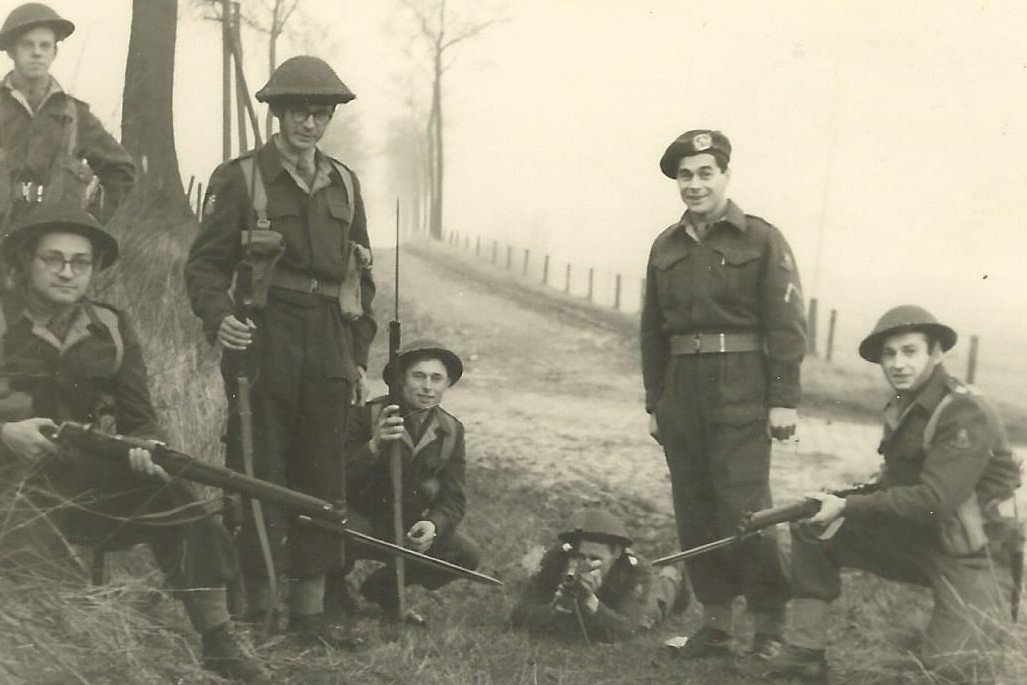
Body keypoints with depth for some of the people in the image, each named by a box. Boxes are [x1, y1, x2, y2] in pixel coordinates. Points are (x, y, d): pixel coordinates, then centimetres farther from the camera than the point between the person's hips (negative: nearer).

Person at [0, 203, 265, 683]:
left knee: (177, 510, -17)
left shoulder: (111, 331, 9)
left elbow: (140, 419, 7)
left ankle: (219, 642, -7)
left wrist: (144, 449, -15)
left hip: (92, 478, 3)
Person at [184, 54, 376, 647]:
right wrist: (218, 318, -24)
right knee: (259, 480, -2)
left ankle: (311, 609, 17)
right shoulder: (239, 179, -1)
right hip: (262, 347, -4)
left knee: (323, 481, 7)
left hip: (329, 352, 5)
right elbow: (206, 264, -4)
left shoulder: (344, 184, 13)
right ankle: (254, 609, 9)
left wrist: (360, 357, 12)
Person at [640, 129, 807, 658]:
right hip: (681, 391, 5)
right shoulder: (665, 247, 12)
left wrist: (783, 400, -12)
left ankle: (771, 623, 6)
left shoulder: (762, 240, -2)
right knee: (694, 513, 7)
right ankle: (715, 623, 16)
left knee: (743, 508, -9)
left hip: (741, 394, -5)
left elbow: (787, 326, -7)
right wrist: (654, 402, 13)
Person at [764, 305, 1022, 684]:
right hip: (914, 537, 8)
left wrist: (847, 507, -23)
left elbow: (932, 500, -27)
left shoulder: (966, 414, -21)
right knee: (811, 533, 1)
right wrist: (840, 502, -5)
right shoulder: (902, 409, 6)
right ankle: (806, 652, 2)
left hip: (970, 557, -8)